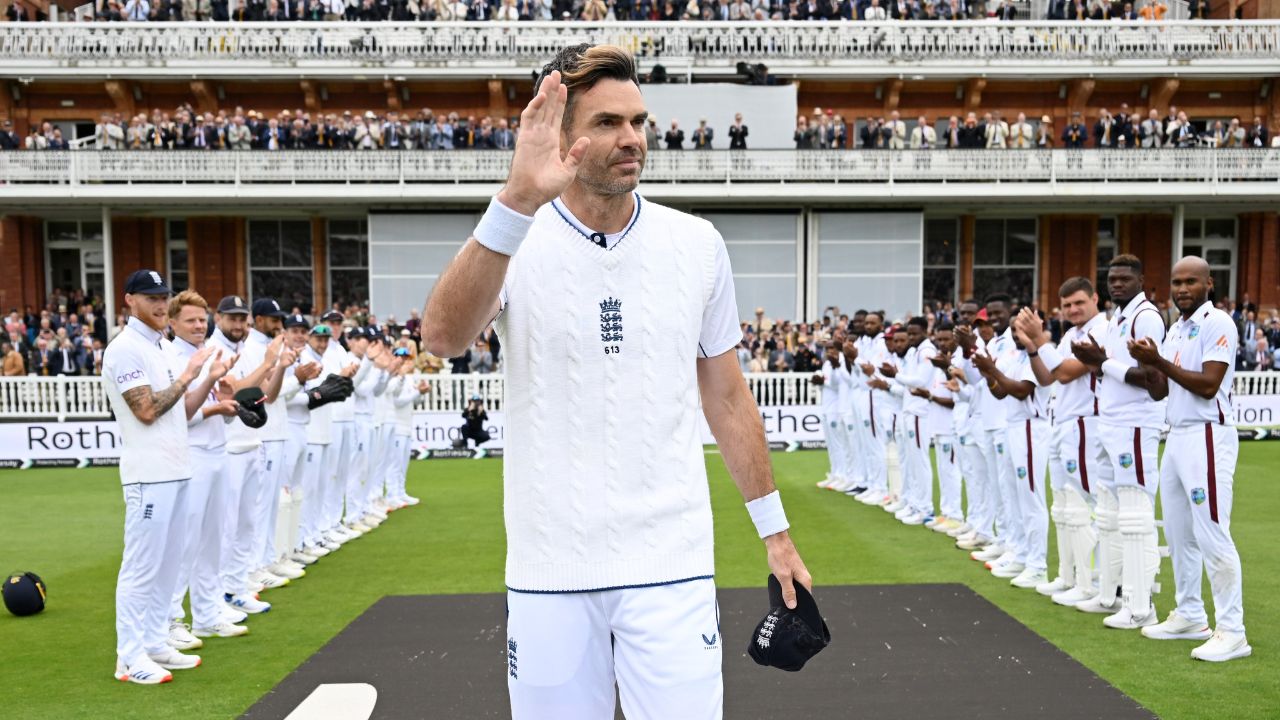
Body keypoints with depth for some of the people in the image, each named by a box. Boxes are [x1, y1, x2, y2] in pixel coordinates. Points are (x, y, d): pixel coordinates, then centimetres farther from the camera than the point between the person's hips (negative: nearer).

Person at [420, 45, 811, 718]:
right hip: (547, 568, -1)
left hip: (672, 562, 1)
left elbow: (726, 395, 10)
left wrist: (773, 528, 10)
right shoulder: (512, 239, -5)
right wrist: (517, 201, -38)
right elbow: (443, 338, -25)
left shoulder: (697, 243, 2)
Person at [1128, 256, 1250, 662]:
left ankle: (1232, 632, -1)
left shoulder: (1217, 323, -9)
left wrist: (1161, 361, -17)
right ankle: (1190, 616, 25)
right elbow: (1159, 392, 14)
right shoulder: (1176, 330, 16)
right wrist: (1146, 363, -4)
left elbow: (1208, 386, -18)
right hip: (1177, 437, 9)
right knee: (1179, 534, 14)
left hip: (1207, 437, -9)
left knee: (1211, 535, -8)